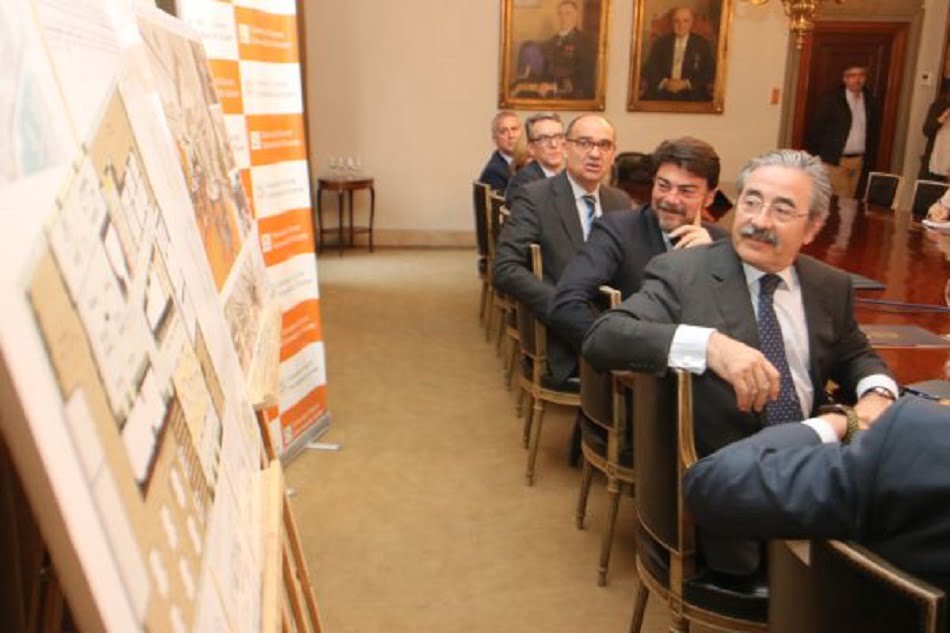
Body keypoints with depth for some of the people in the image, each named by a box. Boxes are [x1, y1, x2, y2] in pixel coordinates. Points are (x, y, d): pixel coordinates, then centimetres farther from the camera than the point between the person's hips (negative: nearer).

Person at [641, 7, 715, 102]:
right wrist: (664, 82, -13)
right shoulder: (661, 42, 12)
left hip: (690, 96, -1)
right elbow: (649, 69, 5)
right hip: (661, 95, 1)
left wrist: (686, 83, -12)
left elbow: (709, 73, 4)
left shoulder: (702, 44, 9)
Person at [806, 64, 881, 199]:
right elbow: (815, 128, -4)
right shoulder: (831, 99, -4)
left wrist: (870, 160, 10)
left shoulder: (871, 102, 9)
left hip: (858, 161, 4)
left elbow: (873, 133, 14)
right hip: (834, 160, -4)